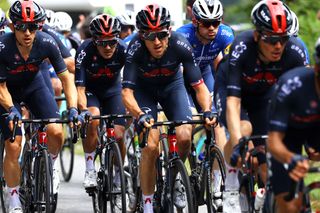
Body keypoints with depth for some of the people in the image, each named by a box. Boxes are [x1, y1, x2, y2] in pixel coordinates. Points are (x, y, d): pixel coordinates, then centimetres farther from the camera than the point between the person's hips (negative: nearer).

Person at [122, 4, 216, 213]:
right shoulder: (136, 48, -34)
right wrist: (140, 115, -54)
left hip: (172, 85, 1)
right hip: (144, 88, -1)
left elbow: (199, 86, -26)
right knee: (151, 146, -19)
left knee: (184, 137, -20)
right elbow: (127, 92, -36)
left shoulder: (180, 45, -31)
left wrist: (207, 111, -44)